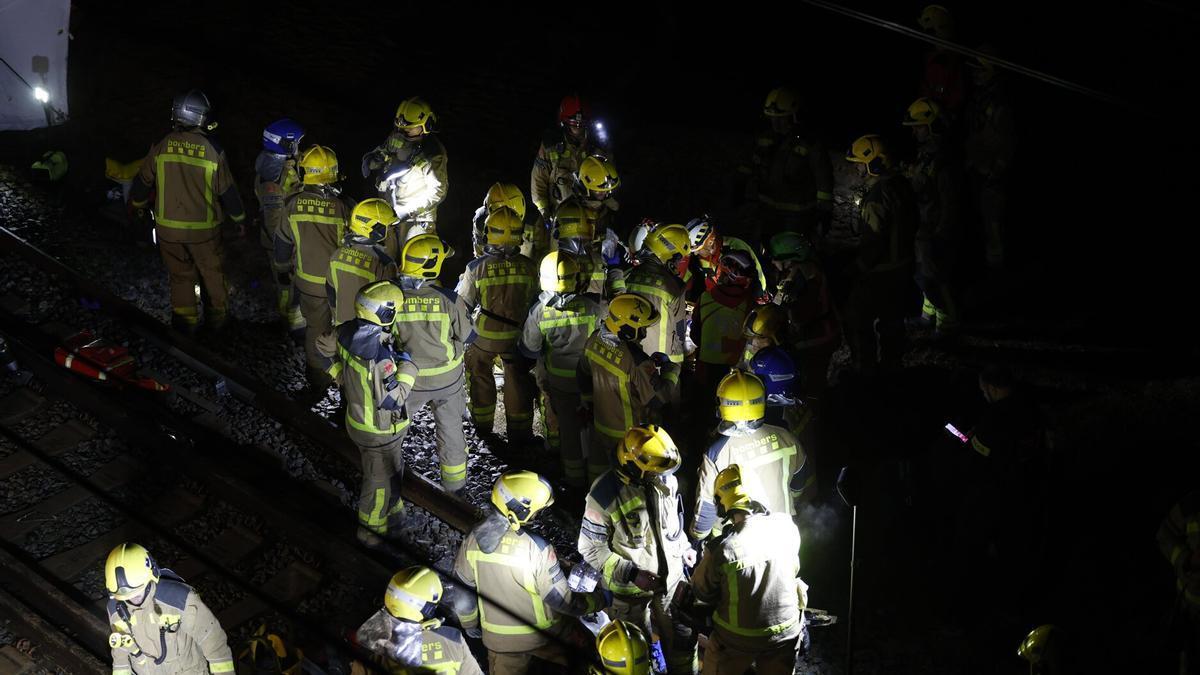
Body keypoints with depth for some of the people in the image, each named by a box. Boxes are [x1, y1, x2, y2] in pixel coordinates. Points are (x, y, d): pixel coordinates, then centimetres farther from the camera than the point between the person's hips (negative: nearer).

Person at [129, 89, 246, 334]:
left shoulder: (162, 147, -9)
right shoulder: (213, 151, -15)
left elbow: (143, 181, 3)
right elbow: (227, 190, -6)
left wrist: (138, 206, 23)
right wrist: (239, 219, 10)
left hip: (168, 227, 2)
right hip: (204, 229, -2)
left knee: (180, 276, 16)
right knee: (212, 273, 18)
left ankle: (184, 322, 24)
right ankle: (217, 316, 31)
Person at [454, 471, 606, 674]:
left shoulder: (472, 539, -16)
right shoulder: (536, 549, -30)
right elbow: (563, 600, -21)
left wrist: (469, 623, 16)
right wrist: (600, 600, -4)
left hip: (497, 637, 4)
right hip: (544, 634, -4)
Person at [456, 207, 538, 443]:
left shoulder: (477, 268, -19)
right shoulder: (528, 267, -13)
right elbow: (535, 302, 1)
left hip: (485, 335, -1)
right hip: (517, 335, 1)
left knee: (480, 373, 23)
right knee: (518, 380, 15)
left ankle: (483, 422, 35)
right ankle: (520, 432, 21)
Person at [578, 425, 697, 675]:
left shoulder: (666, 480, -10)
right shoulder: (605, 494, -26)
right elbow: (591, 549, -20)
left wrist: (684, 547, 0)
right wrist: (631, 574, -27)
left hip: (671, 580, 4)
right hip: (629, 590, -4)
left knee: (684, 641, 17)